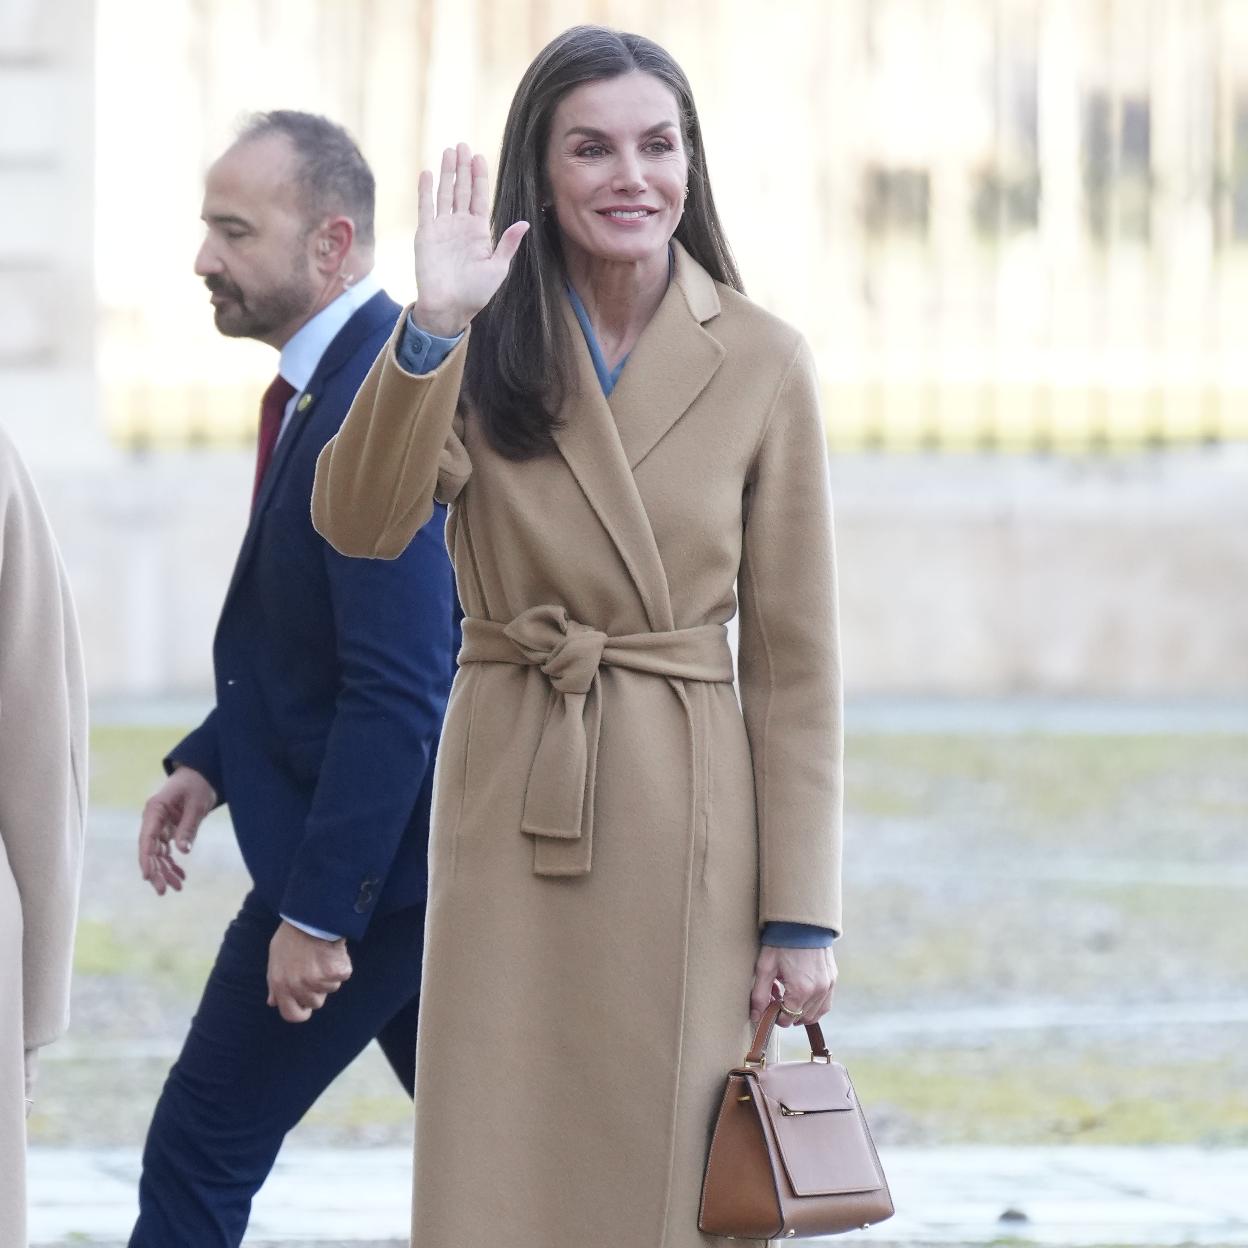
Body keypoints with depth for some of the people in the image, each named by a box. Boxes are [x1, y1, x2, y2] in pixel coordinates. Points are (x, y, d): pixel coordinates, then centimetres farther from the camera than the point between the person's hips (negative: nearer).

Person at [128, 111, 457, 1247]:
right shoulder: (335, 381, 10)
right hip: (427, 846, 10)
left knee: (202, 1154, -2)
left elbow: (398, 687, -26)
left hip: (378, 855, -10)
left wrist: (319, 910, -23)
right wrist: (211, 763, 10)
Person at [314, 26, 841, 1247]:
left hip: (690, 821, -1)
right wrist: (433, 326, -27)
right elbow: (361, 523, -15)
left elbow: (793, 655, 1)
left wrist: (801, 913, -2)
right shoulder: (488, 354, 3)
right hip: (512, 814, 1)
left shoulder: (760, 363, 1)